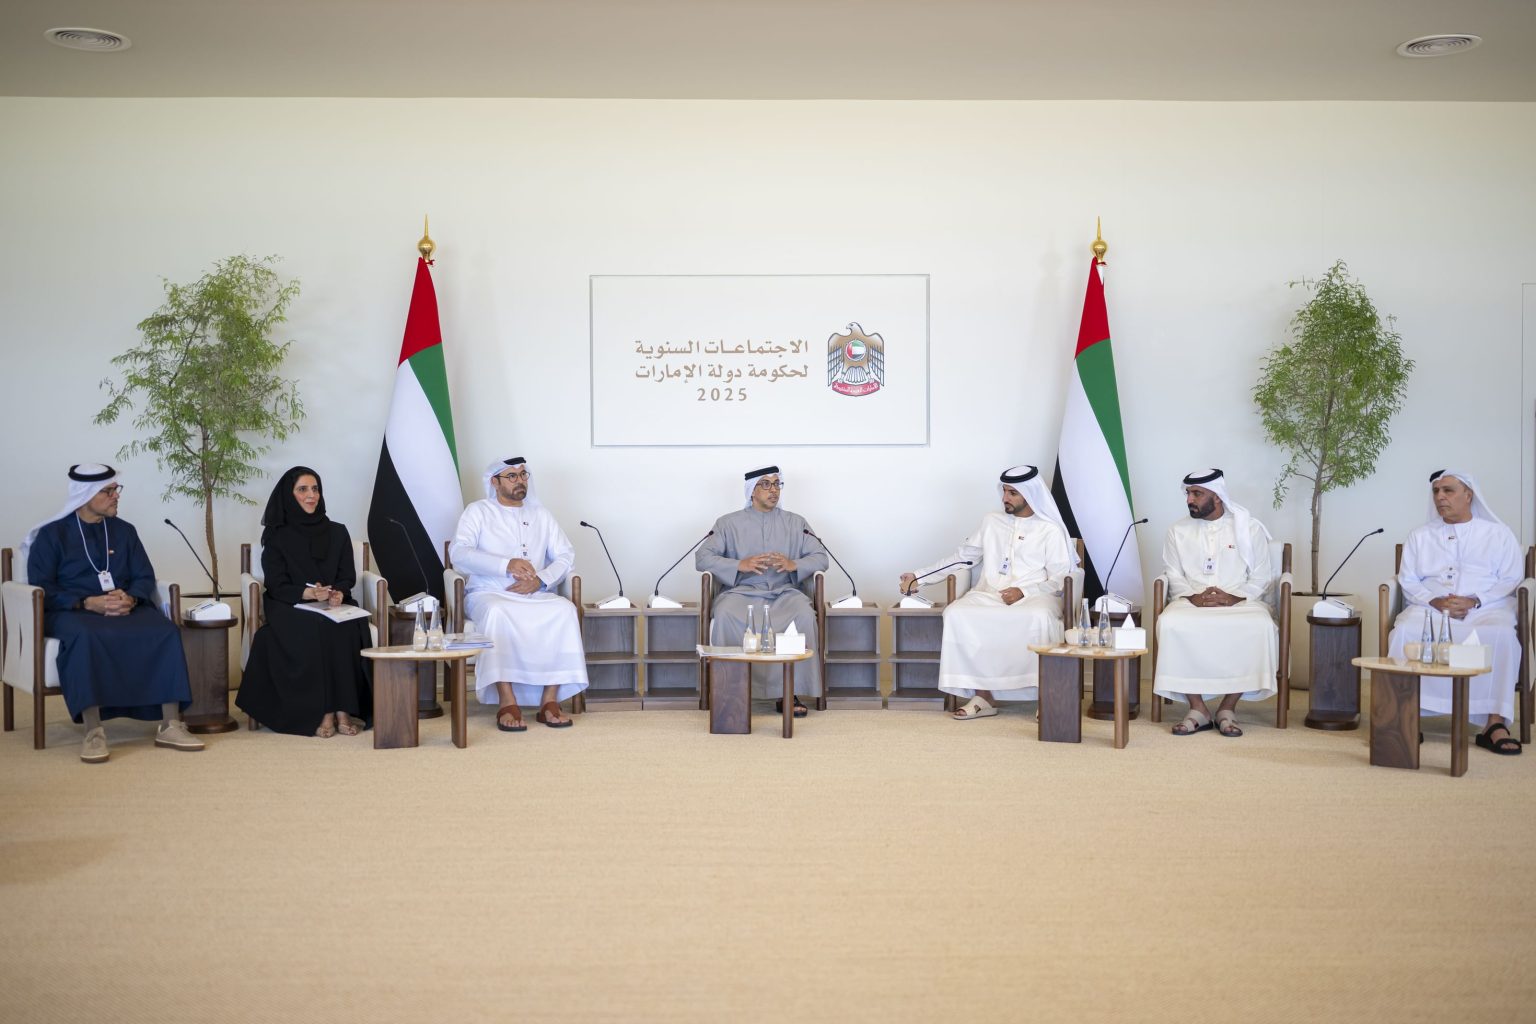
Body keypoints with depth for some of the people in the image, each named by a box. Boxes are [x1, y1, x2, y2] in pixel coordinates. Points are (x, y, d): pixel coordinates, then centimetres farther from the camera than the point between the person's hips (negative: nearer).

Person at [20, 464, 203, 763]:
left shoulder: (124, 531, 18)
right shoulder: (52, 534, 6)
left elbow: (145, 577, 11)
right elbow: (42, 587, -4)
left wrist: (130, 598, -13)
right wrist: (88, 603, -19)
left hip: (125, 608, 4)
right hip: (72, 611, -3)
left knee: (165, 631, -29)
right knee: (86, 637, -41)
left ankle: (170, 726, -29)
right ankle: (93, 732, -42)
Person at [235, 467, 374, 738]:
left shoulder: (337, 532, 15)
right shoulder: (277, 537, 6)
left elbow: (348, 577, 8)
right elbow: (277, 585, -4)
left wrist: (337, 593, -16)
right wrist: (309, 593, -23)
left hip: (335, 607, 2)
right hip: (292, 609, -2)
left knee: (347, 631, -32)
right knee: (313, 633, -35)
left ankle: (343, 709, -31)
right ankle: (322, 712, -33)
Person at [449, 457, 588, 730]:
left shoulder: (540, 514, 18)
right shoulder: (479, 511, 7)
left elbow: (566, 555, 11)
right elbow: (459, 553, -9)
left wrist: (540, 580, -10)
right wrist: (507, 565, -21)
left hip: (535, 595, 3)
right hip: (489, 594, -3)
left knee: (565, 610, -29)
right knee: (498, 613, -38)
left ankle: (550, 699, -30)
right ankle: (507, 701, -39)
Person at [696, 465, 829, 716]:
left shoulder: (795, 523, 19)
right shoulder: (728, 523, 14)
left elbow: (821, 557, 11)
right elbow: (702, 558, 3)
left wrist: (794, 564, -11)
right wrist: (740, 565, -13)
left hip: (784, 592, 1)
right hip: (742, 591, -1)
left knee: (804, 614, -33)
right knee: (725, 614, -35)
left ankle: (791, 693, -26)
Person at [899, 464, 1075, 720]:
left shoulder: (1050, 530, 8)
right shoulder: (992, 522, 20)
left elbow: (1059, 579, 0)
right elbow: (960, 556, 20)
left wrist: (1024, 591, -16)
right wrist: (918, 576, 13)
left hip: (1035, 596, -3)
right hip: (990, 594, 3)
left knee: (1041, 617, -40)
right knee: (956, 613, -29)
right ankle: (982, 695, -26)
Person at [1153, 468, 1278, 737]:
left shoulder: (1250, 529, 7)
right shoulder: (1178, 531, 12)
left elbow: (1260, 578, 4)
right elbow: (1173, 576, 8)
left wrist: (1234, 597, -14)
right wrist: (1193, 597, -12)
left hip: (1239, 602, -1)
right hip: (1191, 602, 1)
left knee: (1261, 626, -35)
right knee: (1170, 623, -33)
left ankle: (1228, 708, -22)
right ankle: (1197, 708, -23)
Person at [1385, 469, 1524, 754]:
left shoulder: (1498, 534, 15)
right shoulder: (1419, 535, 21)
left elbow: (1510, 580, 4)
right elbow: (1408, 581, 12)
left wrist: (1474, 601, -13)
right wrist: (1435, 602, -9)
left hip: (1485, 609, -1)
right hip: (1430, 607, 1)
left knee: (1502, 635, -37)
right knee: (1405, 631, -34)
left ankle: (1495, 723, -36)